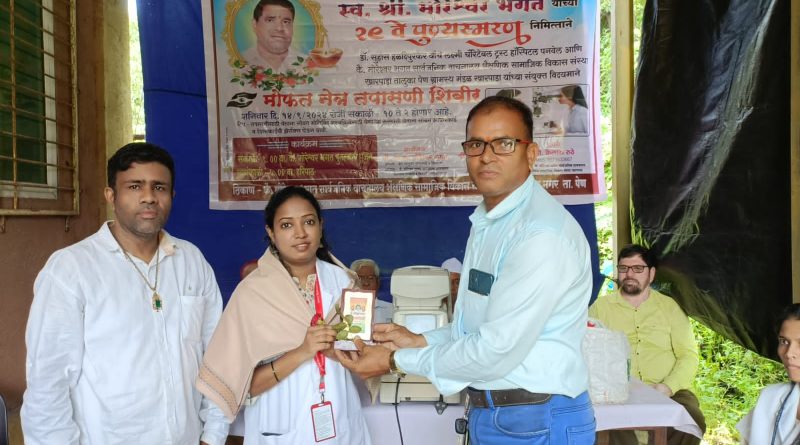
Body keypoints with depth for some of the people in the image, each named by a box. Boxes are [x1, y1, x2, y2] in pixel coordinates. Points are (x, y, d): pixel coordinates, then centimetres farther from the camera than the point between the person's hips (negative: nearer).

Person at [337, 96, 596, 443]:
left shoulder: (544, 233, -22)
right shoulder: (486, 222, 9)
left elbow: (497, 351, -24)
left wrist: (397, 361, -14)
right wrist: (419, 341, 3)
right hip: (487, 413, 8)